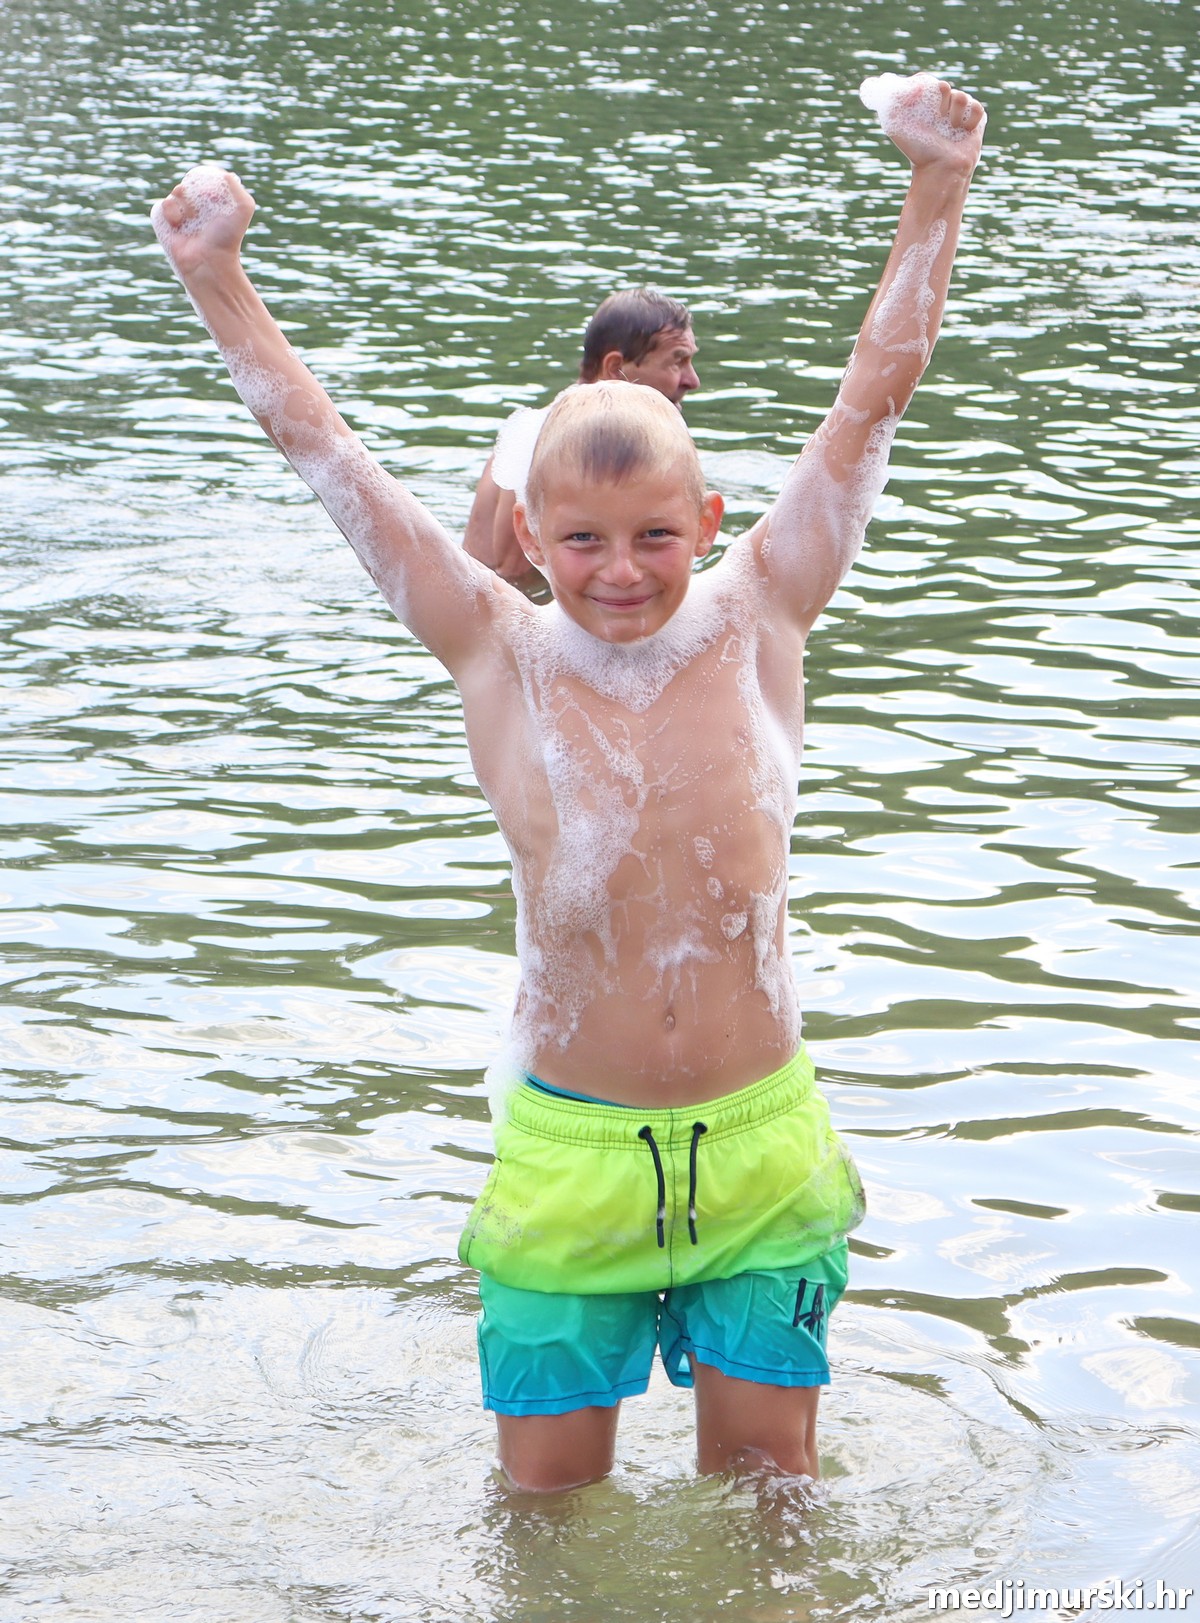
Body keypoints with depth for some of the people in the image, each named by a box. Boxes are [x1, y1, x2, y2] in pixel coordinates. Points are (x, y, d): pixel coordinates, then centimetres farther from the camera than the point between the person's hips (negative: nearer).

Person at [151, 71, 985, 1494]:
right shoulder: (498, 657, -8)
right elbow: (317, 445, -9)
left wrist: (936, 185, -16)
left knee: (765, 1494, 12)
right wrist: (214, 279, -16)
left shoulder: (757, 621, -6)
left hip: (763, 1148, 1)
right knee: (550, 1509, 8)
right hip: (568, 1151, 0)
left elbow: (875, 397, -9)